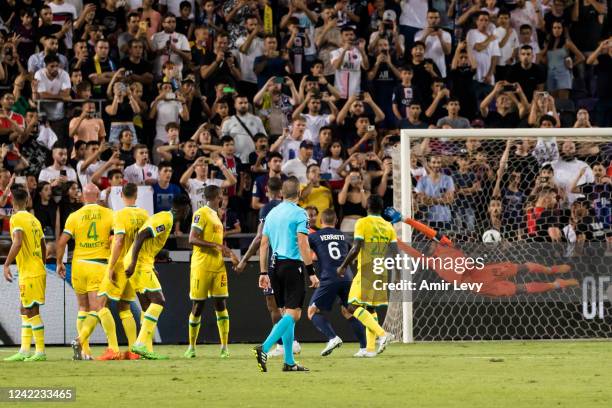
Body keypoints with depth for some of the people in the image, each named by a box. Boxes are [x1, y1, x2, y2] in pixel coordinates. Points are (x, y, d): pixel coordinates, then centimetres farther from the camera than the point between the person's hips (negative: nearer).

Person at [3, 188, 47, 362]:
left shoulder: (16, 219, -11)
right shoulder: (34, 220, 14)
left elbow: (17, 242, -24)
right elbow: (43, 247, 19)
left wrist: (6, 264, -21)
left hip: (29, 272, -8)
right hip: (38, 270, 8)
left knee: (32, 311, -6)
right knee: (25, 310, 12)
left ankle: (40, 352, -5)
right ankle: (24, 351, 13)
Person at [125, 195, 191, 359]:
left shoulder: (162, 217, 19)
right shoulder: (165, 220, -12)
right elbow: (141, 236, -21)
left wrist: (151, 267, 26)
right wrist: (133, 264, -25)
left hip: (138, 263, 10)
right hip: (140, 264, -10)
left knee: (149, 305, 11)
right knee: (158, 301, -13)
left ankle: (147, 348, 10)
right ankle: (141, 344, -20)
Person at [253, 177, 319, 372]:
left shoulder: (272, 213, 12)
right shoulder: (299, 213, -8)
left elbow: (263, 244, 13)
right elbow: (303, 245, -14)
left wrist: (263, 272, 17)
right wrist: (311, 272, -13)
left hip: (275, 266, 7)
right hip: (292, 265, -7)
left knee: (287, 312, 13)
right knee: (293, 313, -7)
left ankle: (289, 361, 11)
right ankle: (264, 348, -24)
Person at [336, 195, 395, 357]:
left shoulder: (362, 223, -6)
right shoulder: (388, 227, 10)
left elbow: (356, 248, -14)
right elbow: (395, 252, 7)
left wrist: (343, 266, -4)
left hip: (366, 270, -7)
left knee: (353, 307, -8)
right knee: (370, 308, 16)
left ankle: (382, 334, -24)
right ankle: (370, 348, 10)